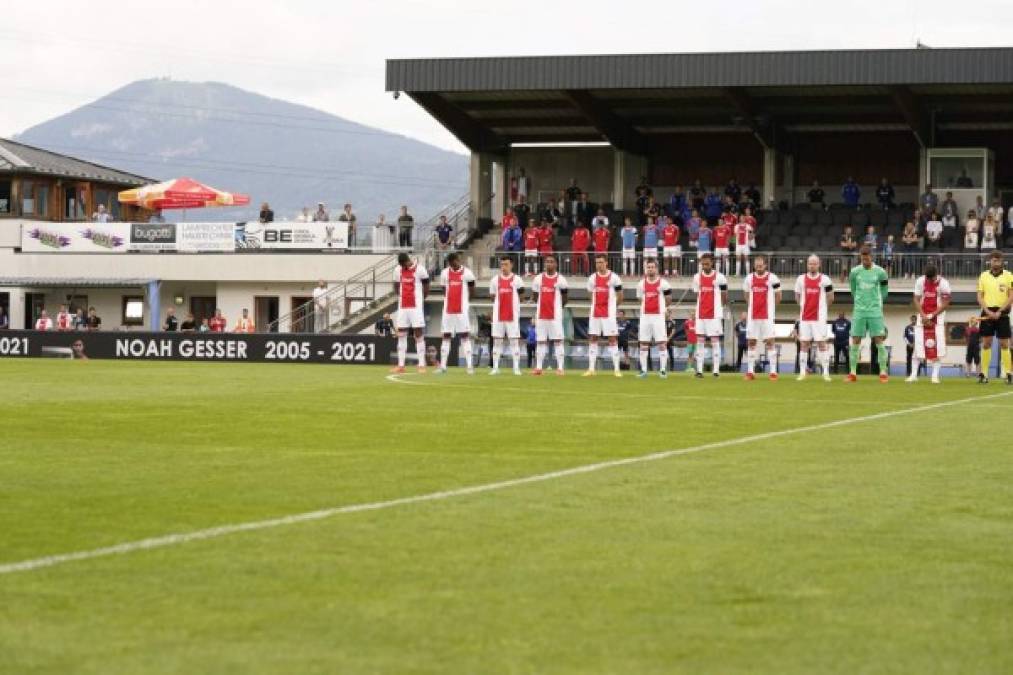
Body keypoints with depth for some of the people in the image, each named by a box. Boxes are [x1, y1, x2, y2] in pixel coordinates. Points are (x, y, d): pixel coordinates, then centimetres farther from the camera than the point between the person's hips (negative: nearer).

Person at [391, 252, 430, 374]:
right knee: (401, 335, 4)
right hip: (402, 307, 5)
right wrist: (401, 296, 11)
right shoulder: (398, 270, 7)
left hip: (416, 307, -5)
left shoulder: (419, 269, -7)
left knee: (418, 334, -4)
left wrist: (420, 299, 6)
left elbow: (426, 287, 1)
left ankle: (422, 365, -4)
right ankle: (401, 365, 6)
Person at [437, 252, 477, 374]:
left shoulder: (466, 273, -4)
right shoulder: (445, 273, 6)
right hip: (448, 309, 4)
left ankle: (469, 365, -4)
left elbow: (471, 289, 7)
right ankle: (443, 366, 8)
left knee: (465, 336, -4)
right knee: (446, 336, 5)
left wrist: (466, 300, 10)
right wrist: (449, 299, 9)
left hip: (462, 309, -3)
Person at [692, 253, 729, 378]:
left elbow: (725, 297, 4)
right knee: (699, 340, 2)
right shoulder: (697, 277, 8)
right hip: (700, 314, 4)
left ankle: (716, 370, -2)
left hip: (715, 314, -4)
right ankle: (699, 370, 2)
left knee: (715, 341, -2)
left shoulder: (720, 277, -3)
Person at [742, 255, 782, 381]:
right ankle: (750, 371, 8)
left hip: (767, 316, -3)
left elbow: (778, 296, 5)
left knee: (770, 341, -4)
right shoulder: (749, 278, 6)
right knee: (751, 342, 4)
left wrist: (770, 307, 8)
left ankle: (773, 371, -3)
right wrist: (753, 306, 12)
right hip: (752, 316, 3)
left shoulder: (772, 278, -4)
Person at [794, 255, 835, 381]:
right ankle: (802, 372, 8)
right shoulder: (801, 279, 5)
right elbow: (797, 296, 17)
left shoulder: (824, 279, -2)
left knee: (821, 343, -5)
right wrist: (805, 307, 12)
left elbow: (830, 298, 8)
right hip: (804, 317, 3)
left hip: (819, 317, -3)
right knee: (804, 344, 4)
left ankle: (826, 373, -3)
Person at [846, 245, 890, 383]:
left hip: (875, 312, -2)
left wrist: (877, 301, 11)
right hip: (859, 311, 2)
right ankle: (853, 373, 6)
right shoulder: (855, 272, 2)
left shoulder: (880, 272, -2)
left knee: (879, 341, -5)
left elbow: (884, 290, 11)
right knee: (855, 341, 0)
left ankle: (883, 373, 0)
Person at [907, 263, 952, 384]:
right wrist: (923, 316, -14)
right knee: (918, 344, -1)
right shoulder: (920, 281, -6)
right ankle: (913, 374, 4)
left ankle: (935, 375, -6)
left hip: (937, 316, -2)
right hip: (923, 316, 2)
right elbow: (916, 299, -2)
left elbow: (945, 303, -11)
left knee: (937, 346, -9)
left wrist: (931, 316, -15)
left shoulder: (943, 283, -14)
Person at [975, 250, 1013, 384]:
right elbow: (980, 297, 6)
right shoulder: (983, 276, 6)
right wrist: (988, 311, -9)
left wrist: (999, 311, -12)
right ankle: (983, 373, 1)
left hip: (1002, 313, -1)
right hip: (987, 313, 2)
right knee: (986, 343, 0)